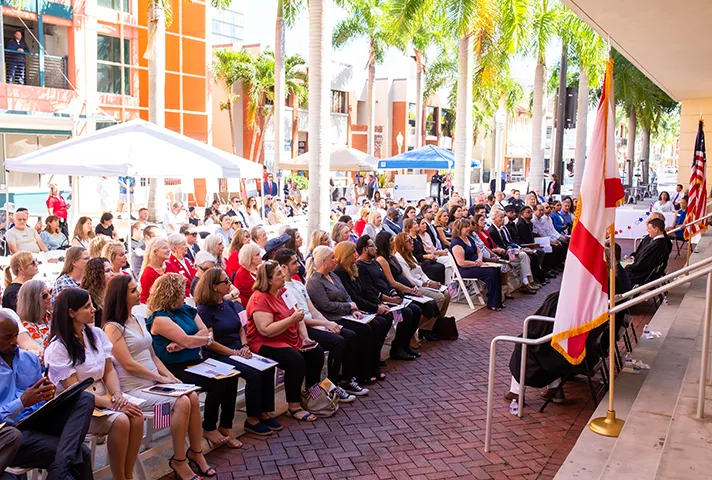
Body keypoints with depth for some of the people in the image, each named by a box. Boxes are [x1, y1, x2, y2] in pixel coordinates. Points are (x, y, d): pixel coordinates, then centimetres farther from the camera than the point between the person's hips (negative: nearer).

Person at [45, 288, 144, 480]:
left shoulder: (96, 334, 6)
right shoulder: (58, 348, -12)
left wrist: (117, 394, -12)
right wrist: (112, 404, -23)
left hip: (103, 396, 6)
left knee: (137, 417, -23)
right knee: (120, 421, -29)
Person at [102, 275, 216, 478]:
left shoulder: (139, 320, 13)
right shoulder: (112, 328, -12)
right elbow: (129, 365, -18)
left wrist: (169, 375, 2)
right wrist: (161, 378, -13)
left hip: (154, 384, 7)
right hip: (134, 389, -7)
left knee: (193, 397, -14)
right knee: (181, 402, -25)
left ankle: (195, 452, -2)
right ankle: (178, 461, -10)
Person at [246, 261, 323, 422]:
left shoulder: (282, 292, 9)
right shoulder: (260, 299, -18)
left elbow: (297, 316, 15)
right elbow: (266, 330, -26)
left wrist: (304, 338, 1)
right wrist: (292, 319, -26)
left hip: (290, 340, 9)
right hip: (266, 344, -9)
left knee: (316, 352, -4)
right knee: (296, 360, -29)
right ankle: (294, 407, -16)